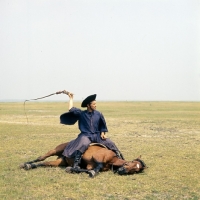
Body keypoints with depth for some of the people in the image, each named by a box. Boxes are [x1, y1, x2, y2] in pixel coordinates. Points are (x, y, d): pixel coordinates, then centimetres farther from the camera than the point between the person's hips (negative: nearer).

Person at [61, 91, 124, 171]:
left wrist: (102, 133, 1)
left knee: (110, 143, -13)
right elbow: (71, 110, -9)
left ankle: (120, 159, 2)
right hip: (85, 135, -3)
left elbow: (102, 126, 17)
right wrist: (71, 98, -1)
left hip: (97, 135, 3)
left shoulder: (98, 114, 6)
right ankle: (76, 164, -31)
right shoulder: (81, 114, 1)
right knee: (83, 144, -35)